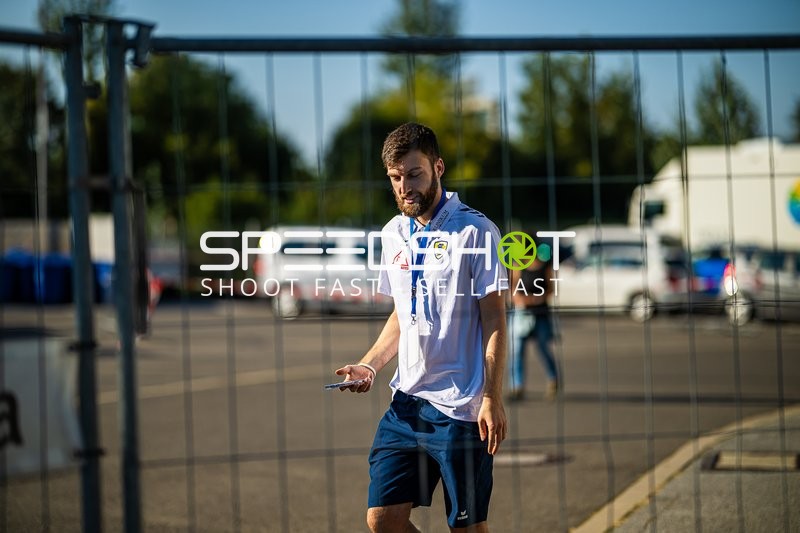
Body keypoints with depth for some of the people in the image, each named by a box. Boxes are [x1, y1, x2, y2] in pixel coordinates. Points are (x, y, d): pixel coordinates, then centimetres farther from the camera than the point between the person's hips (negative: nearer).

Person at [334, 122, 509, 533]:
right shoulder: (393, 234, 12)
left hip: (460, 408, -6)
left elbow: (494, 321, -8)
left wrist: (492, 399, -15)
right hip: (406, 402, 6)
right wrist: (369, 366, 7)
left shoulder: (476, 231, -7)